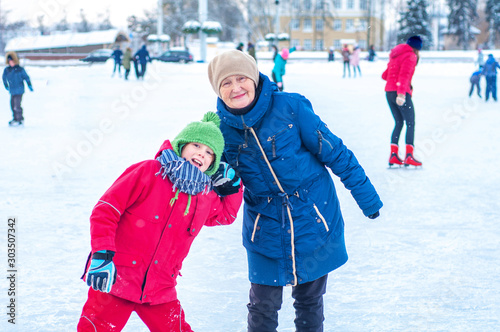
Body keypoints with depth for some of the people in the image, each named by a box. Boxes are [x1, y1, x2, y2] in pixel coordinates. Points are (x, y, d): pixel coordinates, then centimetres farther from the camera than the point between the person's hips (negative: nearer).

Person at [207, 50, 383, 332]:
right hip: (265, 229, 1)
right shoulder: (222, 128, -6)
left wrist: (366, 195, -3)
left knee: (310, 300, 13)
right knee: (263, 307, 2)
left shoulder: (290, 107, -15)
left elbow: (333, 151, -8)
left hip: (313, 219, -1)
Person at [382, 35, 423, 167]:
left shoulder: (395, 56, 19)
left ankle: (393, 154, 5)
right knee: (410, 123, -3)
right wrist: (401, 93, -29)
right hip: (401, 93, -8)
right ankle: (409, 155, -12)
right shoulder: (410, 56, -7)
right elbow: (404, 74, -21)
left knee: (398, 123, 14)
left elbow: (385, 75, 21)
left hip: (389, 92, 8)